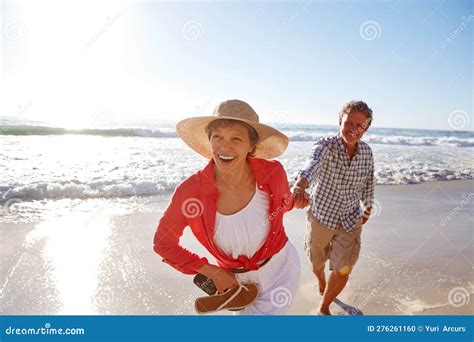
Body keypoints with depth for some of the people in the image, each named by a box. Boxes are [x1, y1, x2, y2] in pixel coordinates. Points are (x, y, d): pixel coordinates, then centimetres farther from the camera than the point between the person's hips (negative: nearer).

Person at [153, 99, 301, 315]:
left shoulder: (273, 172, -24)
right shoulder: (191, 191, -28)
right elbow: (163, 244, -12)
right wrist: (213, 272, -12)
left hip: (281, 267, 0)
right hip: (236, 279, 0)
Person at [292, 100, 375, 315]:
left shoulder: (366, 152, -8)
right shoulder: (326, 146, -22)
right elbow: (313, 164, -46)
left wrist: (368, 207, 20)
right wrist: (300, 185, -66)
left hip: (350, 221, 2)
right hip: (321, 217, -2)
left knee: (343, 271, 0)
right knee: (317, 263, 20)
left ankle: (323, 309, 26)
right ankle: (321, 282, 57)